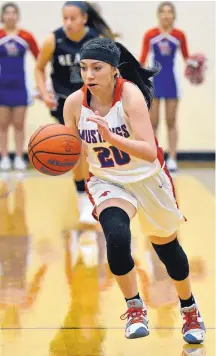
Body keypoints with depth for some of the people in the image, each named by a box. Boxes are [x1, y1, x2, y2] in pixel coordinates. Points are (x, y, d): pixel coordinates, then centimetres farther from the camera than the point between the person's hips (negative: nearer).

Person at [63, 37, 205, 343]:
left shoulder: (130, 94, -28)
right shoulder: (74, 103, -17)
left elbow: (150, 152, -36)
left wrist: (112, 137, -50)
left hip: (148, 178, -1)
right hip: (106, 181, 1)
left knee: (167, 247, 16)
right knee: (117, 237, -28)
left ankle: (190, 311, 42)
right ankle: (135, 309, -7)